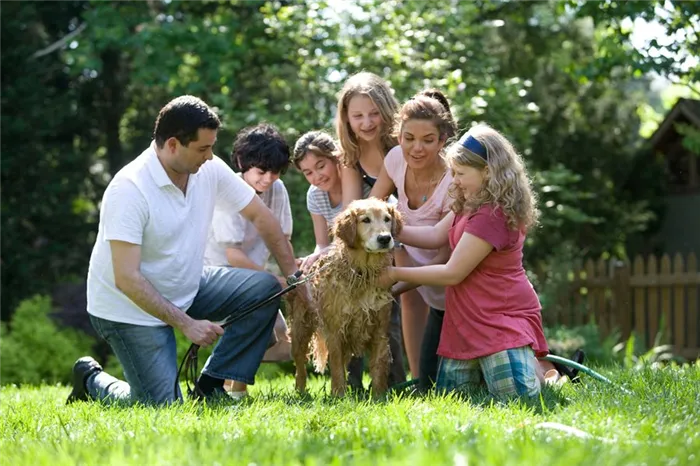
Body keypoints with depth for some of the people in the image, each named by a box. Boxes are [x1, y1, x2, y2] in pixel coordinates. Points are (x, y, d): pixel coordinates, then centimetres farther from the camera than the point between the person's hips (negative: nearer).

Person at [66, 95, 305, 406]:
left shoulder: (209, 170, -8)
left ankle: (211, 386, -3)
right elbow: (126, 278, -30)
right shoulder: (129, 189, -27)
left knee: (265, 288, -10)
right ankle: (92, 380, 16)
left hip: (185, 289, 7)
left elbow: (259, 216, 3)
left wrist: (294, 277, -3)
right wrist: (186, 324, -29)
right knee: (162, 407, -14)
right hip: (131, 307, -7)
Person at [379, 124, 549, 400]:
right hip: (469, 318, 9)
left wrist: (396, 274, -11)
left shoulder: (491, 216, -24)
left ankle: (544, 370, 13)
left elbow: (452, 273, -20)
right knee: (448, 395, 1)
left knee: (514, 395, -18)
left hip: (503, 316, -9)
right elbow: (435, 236, 8)